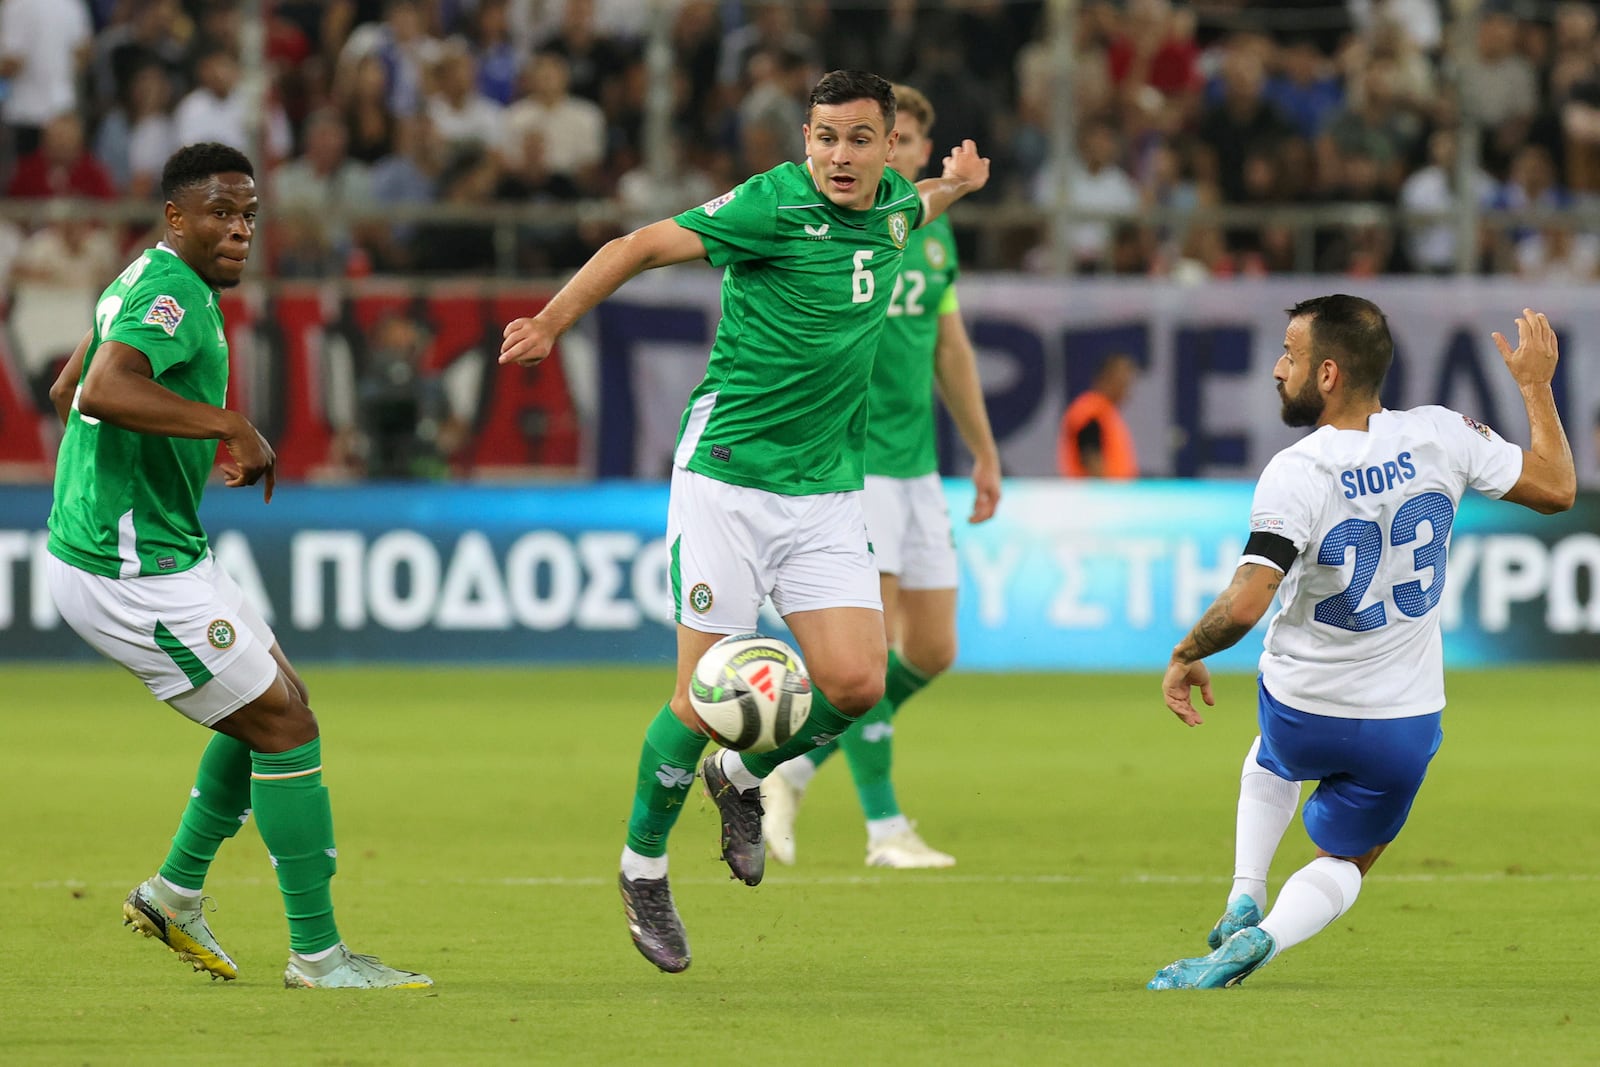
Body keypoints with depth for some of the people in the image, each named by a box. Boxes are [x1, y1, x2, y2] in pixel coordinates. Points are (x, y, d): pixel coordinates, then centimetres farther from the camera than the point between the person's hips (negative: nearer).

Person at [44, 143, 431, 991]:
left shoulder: (146, 283, 14)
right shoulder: (169, 294, -19)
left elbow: (68, 391, 28)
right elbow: (104, 390, -38)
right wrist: (227, 423, -34)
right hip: (132, 570, -11)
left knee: (275, 707, 20)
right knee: (284, 723, -6)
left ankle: (175, 891, 26)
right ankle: (316, 953, -1)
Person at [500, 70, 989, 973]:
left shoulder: (893, 203, 6)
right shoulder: (775, 205, -13)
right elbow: (645, 246, -12)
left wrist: (955, 185, 29)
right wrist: (553, 322, -18)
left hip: (827, 490, 6)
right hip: (728, 480, -6)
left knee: (856, 684, -8)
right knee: (706, 694, -8)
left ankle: (745, 775, 22)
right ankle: (644, 868, 13)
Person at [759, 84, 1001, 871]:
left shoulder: (934, 229, 11)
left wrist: (984, 449, 23)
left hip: (915, 463, 7)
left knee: (931, 653, 7)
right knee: (873, 642, -12)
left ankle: (794, 770, 21)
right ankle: (884, 827, -3)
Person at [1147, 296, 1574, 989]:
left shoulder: (1296, 474, -24)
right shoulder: (1441, 436, -13)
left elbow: (1245, 605, -31)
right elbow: (1557, 489, 0)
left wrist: (1185, 656, -12)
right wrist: (1536, 385, 12)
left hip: (1301, 710, -1)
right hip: (1405, 725, 2)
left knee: (1272, 761, 36)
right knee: (1345, 860, 21)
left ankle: (1245, 898, 23)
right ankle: (1265, 936, -7)